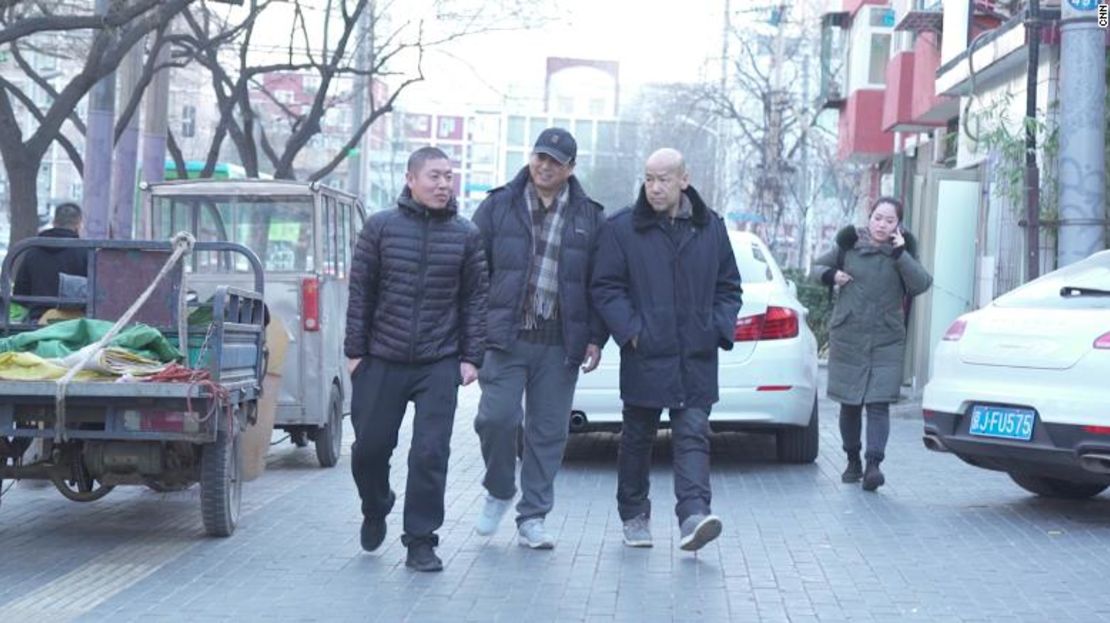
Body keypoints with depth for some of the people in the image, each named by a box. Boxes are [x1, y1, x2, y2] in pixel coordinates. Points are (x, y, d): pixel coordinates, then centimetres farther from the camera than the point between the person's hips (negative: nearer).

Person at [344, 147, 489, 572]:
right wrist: (355, 350, 1)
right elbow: (360, 292, 3)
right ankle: (375, 512, 37)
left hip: (439, 364, 0)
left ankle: (421, 541, 6)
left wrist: (471, 357, 0)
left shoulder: (466, 235, 3)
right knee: (370, 447, 9)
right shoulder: (380, 227, 1)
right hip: (382, 360, 1)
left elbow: (477, 298, 5)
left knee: (430, 454, -5)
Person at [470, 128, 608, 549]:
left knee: (549, 431, 4)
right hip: (506, 337, -1)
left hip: (560, 345, 1)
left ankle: (532, 519, 15)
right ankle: (499, 492, 15)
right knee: (497, 417, -12)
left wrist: (595, 337, 4)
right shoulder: (499, 207, 7)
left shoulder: (589, 218, 9)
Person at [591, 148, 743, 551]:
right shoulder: (623, 228, 0)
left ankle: (694, 515, -15)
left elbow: (729, 287, 16)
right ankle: (634, 516, 22)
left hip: (696, 359, 2)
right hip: (644, 357, -1)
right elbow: (606, 287, -1)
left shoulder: (711, 228, 9)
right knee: (637, 438, 9)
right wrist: (630, 332, -11)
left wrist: (719, 329, 2)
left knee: (693, 437, -7)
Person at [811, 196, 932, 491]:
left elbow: (921, 284, -11)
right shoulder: (849, 244, 3)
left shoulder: (903, 251, 3)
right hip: (848, 337, 1)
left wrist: (900, 254, -19)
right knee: (850, 404, 8)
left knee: (878, 403, -11)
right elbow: (817, 267, 14)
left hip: (886, 341, -1)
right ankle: (853, 460, 24)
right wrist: (830, 275, -8)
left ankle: (874, 464, -15)